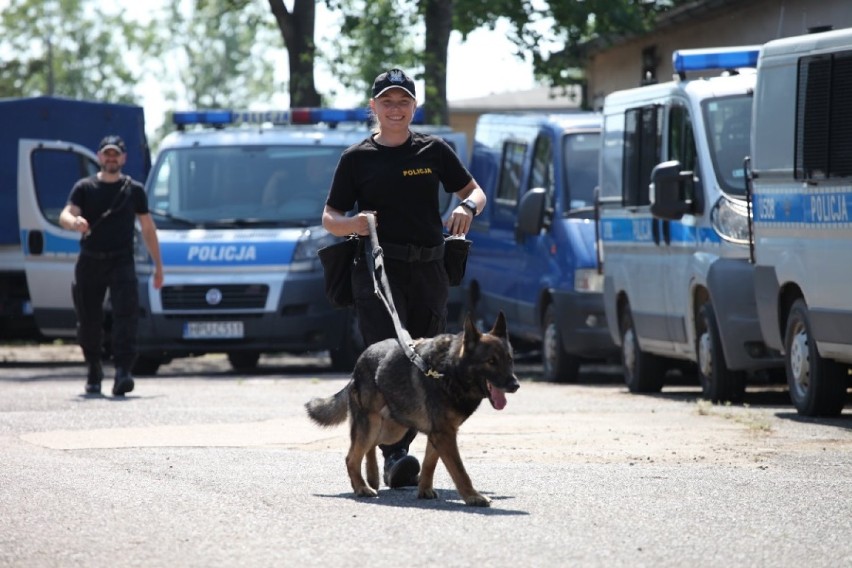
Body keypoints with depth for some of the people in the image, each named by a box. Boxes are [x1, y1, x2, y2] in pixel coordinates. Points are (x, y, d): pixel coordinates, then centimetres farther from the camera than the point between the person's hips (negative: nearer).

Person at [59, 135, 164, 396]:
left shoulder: (134, 190, 9)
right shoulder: (84, 188, 7)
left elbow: (148, 228, 14)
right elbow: (64, 216, -6)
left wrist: (158, 265, 13)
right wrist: (74, 222, -31)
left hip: (121, 263, -1)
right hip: (89, 263, 1)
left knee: (125, 314, -18)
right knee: (89, 321, 7)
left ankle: (123, 372, -25)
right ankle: (94, 370, 27)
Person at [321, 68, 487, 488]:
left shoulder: (434, 151, 11)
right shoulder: (357, 158, 6)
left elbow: (475, 191, 18)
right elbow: (329, 218, 9)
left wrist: (467, 207, -6)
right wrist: (353, 224, -14)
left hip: (429, 272, 3)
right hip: (376, 269, -3)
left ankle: (400, 448, 17)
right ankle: (394, 457, -26)